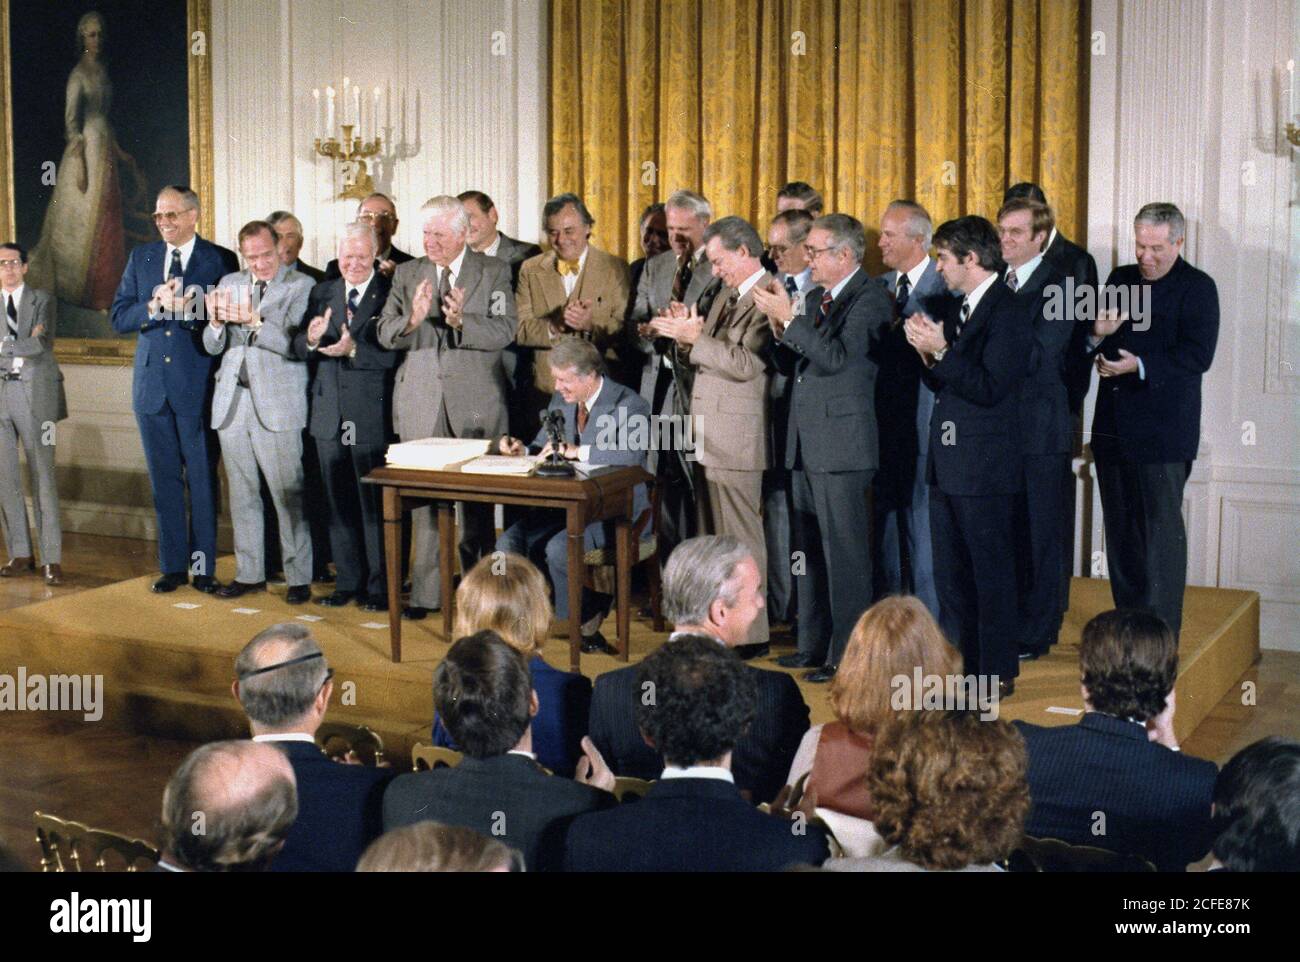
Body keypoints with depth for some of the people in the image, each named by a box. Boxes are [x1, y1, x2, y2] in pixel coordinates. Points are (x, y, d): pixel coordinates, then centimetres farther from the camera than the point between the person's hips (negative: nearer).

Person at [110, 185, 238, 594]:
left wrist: (187, 308, -20)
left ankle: (203, 567, 9)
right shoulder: (141, 258, 11)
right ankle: (173, 565, 17)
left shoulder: (220, 260, 0)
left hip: (198, 385, -4)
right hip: (152, 384, 4)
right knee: (164, 479, 9)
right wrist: (153, 306, -13)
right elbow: (119, 317, 5)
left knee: (202, 479, 1)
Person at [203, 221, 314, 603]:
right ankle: (249, 573, 20)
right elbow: (213, 346, 10)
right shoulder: (229, 284, 13)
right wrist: (216, 321, -11)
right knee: (241, 493, 11)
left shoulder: (300, 286, -2)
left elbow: (294, 344, -14)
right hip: (233, 403, 5)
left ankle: (299, 578, 2)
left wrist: (253, 322, -25)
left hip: (277, 404, -5)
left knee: (288, 493, -5)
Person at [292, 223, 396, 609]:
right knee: (338, 503, 11)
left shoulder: (389, 294, -5)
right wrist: (311, 338, -15)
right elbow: (299, 349, 6)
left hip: (372, 415, -5)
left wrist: (354, 350, -25)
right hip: (329, 414, 5)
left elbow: (394, 353, -13)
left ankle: (379, 586, 10)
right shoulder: (322, 293, 12)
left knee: (375, 502, 1)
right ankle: (348, 581, 21)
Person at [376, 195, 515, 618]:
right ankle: (424, 593, 9)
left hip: (475, 404, -2)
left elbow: (505, 332, -8)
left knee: (476, 500, 4)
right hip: (420, 404, 2)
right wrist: (412, 319, -19)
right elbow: (385, 334, 2)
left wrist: (460, 321, -25)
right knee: (422, 499, 3)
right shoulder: (408, 274, 10)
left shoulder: (494, 272, 2)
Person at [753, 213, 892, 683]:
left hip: (842, 444, -9)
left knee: (845, 554, -4)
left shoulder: (869, 299, -10)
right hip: (806, 443, 9)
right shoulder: (814, 298, 16)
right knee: (810, 551, 14)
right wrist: (778, 324, 0)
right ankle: (814, 644, 24)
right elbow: (790, 365, 17)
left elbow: (837, 357, -22)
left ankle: (847, 656, 2)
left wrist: (789, 318, -20)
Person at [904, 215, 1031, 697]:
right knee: (949, 572, 15)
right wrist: (926, 353, -2)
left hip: (984, 466, -9)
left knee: (991, 571, 0)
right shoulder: (956, 308, 14)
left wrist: (941, 351, -20)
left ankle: (998, 671, 10)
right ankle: (958, 662, 25)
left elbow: (989, 388, -21)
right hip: (948, 462, 9)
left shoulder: (1006, 312, -14)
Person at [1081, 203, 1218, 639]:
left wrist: (1141, 366, -25)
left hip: (1163, 429, -6)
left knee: (1161, 526, -5)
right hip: (1113, 424, 6)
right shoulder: (1120, 278, 14)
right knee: (1120, 527, 12)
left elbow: (1198, 355, -15)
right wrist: (1098, 335, -7)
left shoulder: (1197, 287, -4)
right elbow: (1088, 347, 15)